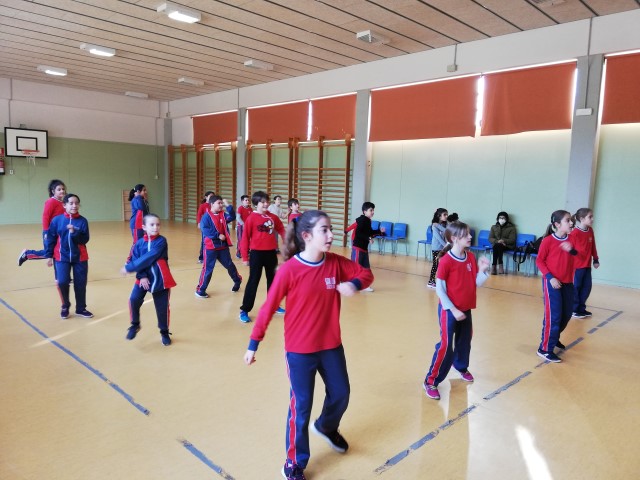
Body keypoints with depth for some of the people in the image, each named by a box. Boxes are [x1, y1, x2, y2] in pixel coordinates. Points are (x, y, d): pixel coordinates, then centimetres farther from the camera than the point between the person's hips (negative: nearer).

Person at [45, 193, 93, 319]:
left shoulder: (82, 221, -4)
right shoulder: (57, 220, -4)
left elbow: (85, 240, -8)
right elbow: (50, 239, 1)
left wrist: (74, 232, -23)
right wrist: (49, 256, 1)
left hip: (80, 257, 1)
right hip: (62, 257, -1)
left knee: (80, 284, 5)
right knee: (62, 282, -10)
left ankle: (81, 309, 23)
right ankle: (65, 306, 16)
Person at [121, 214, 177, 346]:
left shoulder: (161, 241, -12)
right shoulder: (139, 243, -3)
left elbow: (147, 259, -19)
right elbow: (134, 260, -4)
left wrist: (128, 268, -17)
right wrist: (142, 276, -18)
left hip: (160, 280, -2)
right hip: (144, 279, 2)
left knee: (162, 307, 3)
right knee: (134, 299, -16)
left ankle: (164, 332, 26)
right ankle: (135, 324, 11)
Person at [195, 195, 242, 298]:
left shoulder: (223, 214, 5)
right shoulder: (207, 216, -10)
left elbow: (232, 217, -11)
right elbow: (205, 230, -19)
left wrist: (228, 206, -19)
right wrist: (218, 235, -22)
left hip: (223, 246, 5)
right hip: (211, 246, -5)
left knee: (229, 265, 17)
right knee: (208, 268, -3)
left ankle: (237, 280, 40)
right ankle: (200, 289, 8)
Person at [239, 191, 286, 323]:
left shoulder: (273, 217, 2)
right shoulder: (251, 218, -10)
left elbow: (281, 230, 15)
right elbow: (245, 238, -8)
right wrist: (245, 257, -8)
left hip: (271, 253, 5)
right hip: (257, 253, -5)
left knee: (272, 280, 17)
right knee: (253, 281, 0)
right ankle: (244, 310, 9)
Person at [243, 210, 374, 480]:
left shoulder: (335, 263, -6)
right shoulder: (290, 269, -19)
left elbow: (365, 274, 5)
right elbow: (268, 308, -13)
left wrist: (354, 284, -18)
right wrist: (253, 344, -8)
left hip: (331, 345, 5)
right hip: (299, 350, -5)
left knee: (341, 394, 20)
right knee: (301, 406, 7)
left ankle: (326, 427, 54)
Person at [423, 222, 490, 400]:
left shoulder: (471, 257, 0)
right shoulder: (446, 260, -19)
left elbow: (477, 283, 3)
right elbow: (439, 289, -16)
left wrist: (483, 269, -15)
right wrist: (453, 310, -18)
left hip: (466, 309, 7)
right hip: (449, 310, -6)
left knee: (465, 341, 21)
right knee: (445, 346, -7)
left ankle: (461, 367, 49)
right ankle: (430, 381, 6)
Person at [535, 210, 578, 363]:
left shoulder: (571, 240, 2)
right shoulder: (548, 241, -14)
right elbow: (539, 261, -9)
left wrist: (572, 250, -15)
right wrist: (550, 277, -19)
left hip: (567, 283, 7)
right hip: (552, 282, -6)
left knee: (567, 314, 16)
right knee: (553, 316, -5)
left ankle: (554, 338, 38)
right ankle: (545, 349, 5)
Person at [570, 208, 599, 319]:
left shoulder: (590, 231, 4)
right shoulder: (574, 233, -17)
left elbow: (593, 246, 12)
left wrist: (595, 260, 15)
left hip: (587, 265, 7)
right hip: (576, 265, -7)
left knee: (587, 287, 13)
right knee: (575, 288, 3)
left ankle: (581, 308, 26)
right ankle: (573, 310, 15)